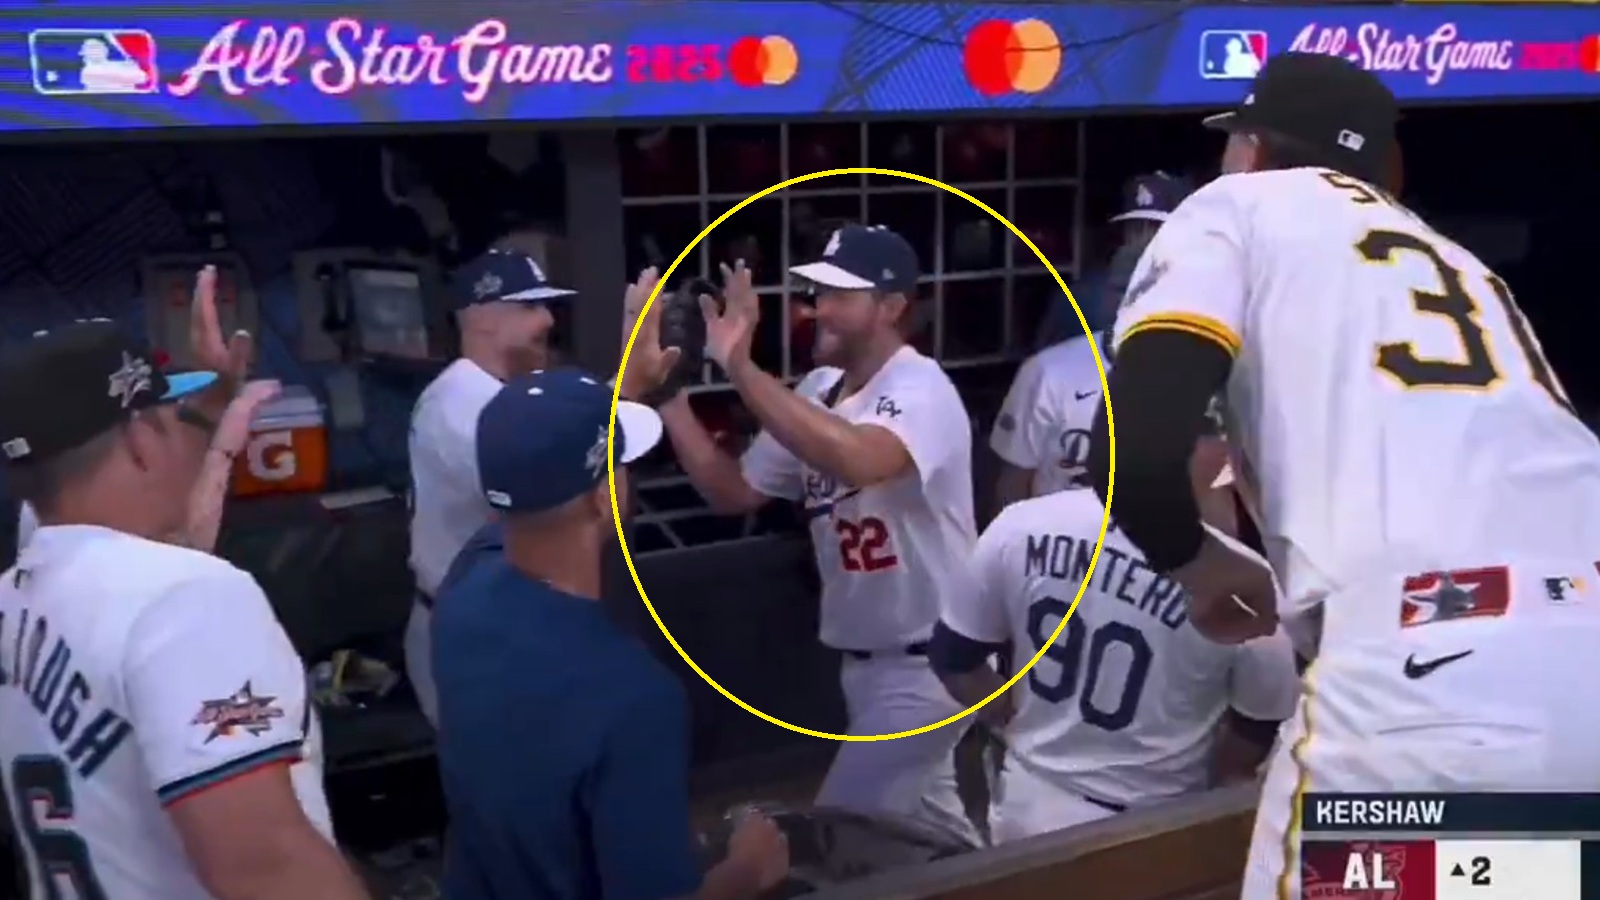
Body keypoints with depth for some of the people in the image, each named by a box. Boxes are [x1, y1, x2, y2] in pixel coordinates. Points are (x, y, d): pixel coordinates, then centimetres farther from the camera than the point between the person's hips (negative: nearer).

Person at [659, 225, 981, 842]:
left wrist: (738, 364, -42)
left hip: (927, 663, -8)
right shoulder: (817, 392, 4)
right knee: (926, 822, 25)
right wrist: (667, 395, -6)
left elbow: (858, 461, -44)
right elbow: (733, 492, 5)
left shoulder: (920, 388, -21)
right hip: (863, 660, 9)